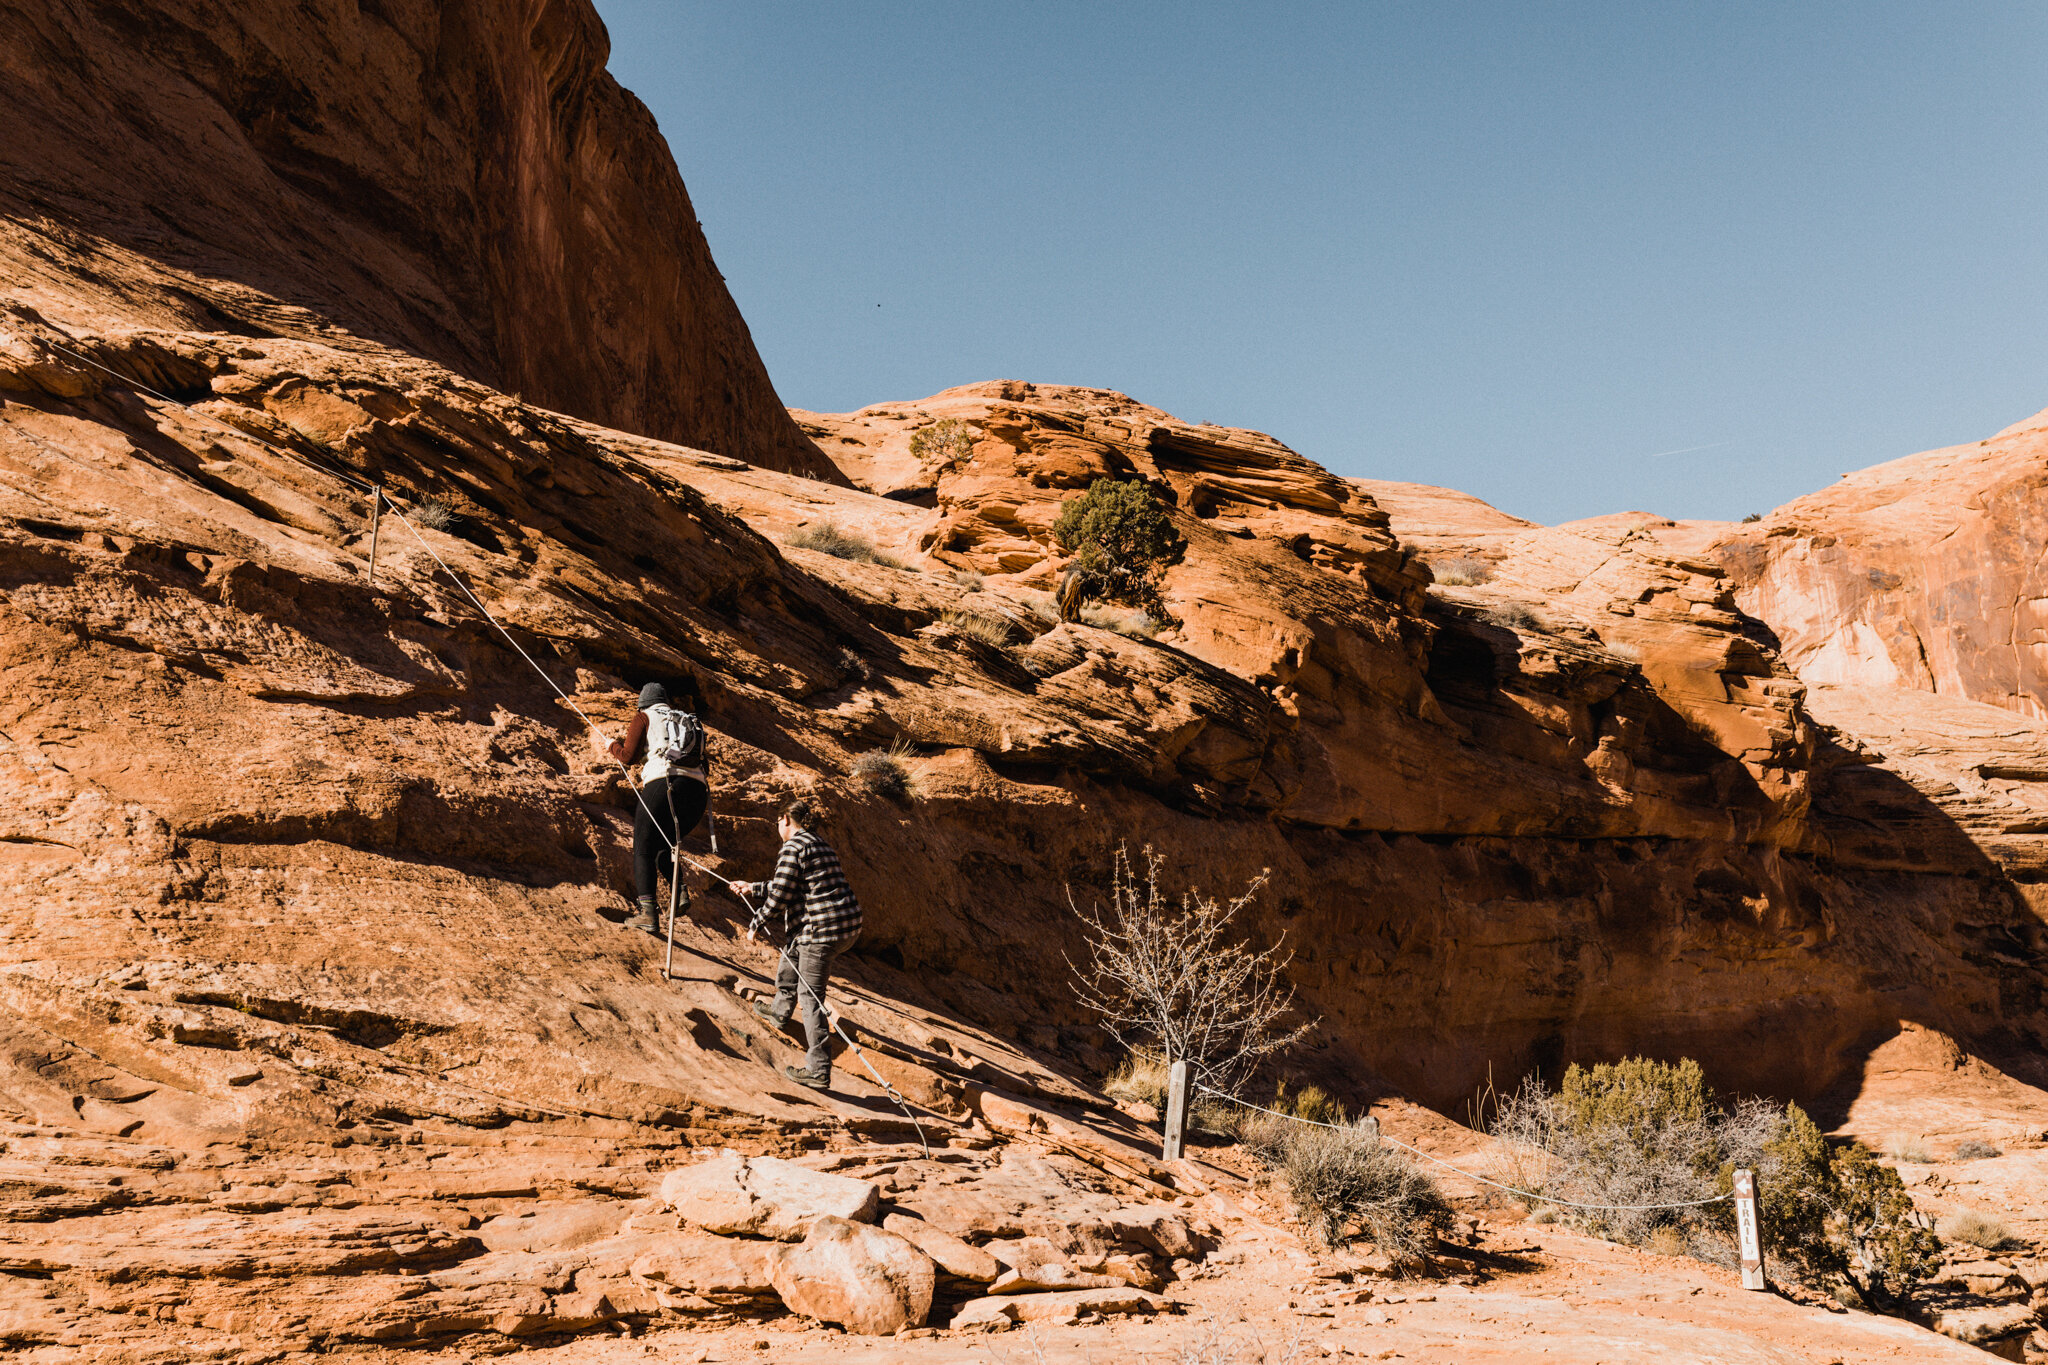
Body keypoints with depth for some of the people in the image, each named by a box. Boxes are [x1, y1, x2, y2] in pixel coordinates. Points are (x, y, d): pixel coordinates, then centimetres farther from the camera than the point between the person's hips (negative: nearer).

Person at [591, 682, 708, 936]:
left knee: (643, 849, -3)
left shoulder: (645, 718, 15)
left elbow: (627, 756, 8)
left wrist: (609, 744, 25)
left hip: (664, 784, -5)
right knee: (663, 846, 23)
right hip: (697, 791, 5)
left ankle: (647, 913, -19)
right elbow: (704, 763, 23)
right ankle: (680, 891, 0)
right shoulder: (690, 721, 29)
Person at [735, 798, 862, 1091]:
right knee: (792, 948, 33)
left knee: (811, 997, -3)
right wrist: (753, 889, 38)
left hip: (822, 928, -9)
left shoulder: (793, 847, -8)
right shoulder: (821, 845, 20)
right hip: (849, 924, 9)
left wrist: (755, 925, 3)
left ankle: (819, 1071, -4)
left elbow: (779, 896, -11)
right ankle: (780, 1011, 50)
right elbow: (788, 888, 31)